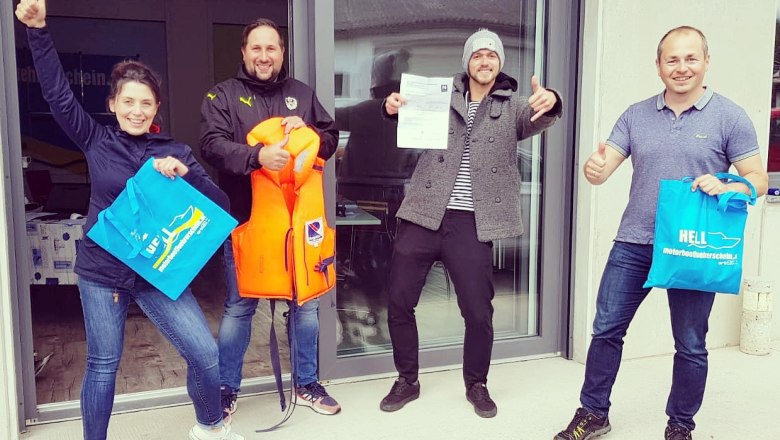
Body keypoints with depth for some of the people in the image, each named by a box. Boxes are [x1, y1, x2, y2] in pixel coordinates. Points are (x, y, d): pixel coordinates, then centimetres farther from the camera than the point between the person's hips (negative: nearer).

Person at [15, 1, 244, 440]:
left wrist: (185, 174, -22)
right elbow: (59, 94, -3)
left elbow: (220, 205, -6)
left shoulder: (175, 152, 0)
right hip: (101, 271, 0)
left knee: (206, 354, -3)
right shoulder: (97, 141, 1)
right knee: (102, 366, 10)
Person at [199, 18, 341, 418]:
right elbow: (213, 145, -15)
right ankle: (227, 390, 25)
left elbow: (331, 139, 11)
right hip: (245, 219, -3)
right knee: (239, 307, 7)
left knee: (306, 302, 11)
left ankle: (305, 384, 29)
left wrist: (307, 130, -10)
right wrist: (257, 155, -32)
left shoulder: (302, 93, 11)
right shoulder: (222, 95, 1)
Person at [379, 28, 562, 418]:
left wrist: (550, 102, -33)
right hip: (423, 217, 1)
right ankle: (407, 381, 24)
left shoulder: (513, 108, 9)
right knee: (398, 301, 3)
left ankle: (476, 385, 28)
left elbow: (536, 120, -9)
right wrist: (394, 107, -23)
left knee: (479, 311, 3)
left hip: (471, 224, -1)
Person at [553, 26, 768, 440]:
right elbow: (601, 171, -1)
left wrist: (725, 187, -23)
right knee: (606, 330, 7)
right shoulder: (635, 115, 5)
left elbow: (758, 180, -2)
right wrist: (594, 168, -25)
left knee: (690, 346, 10)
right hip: (633, 244, 2)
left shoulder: (729, 117, -2)